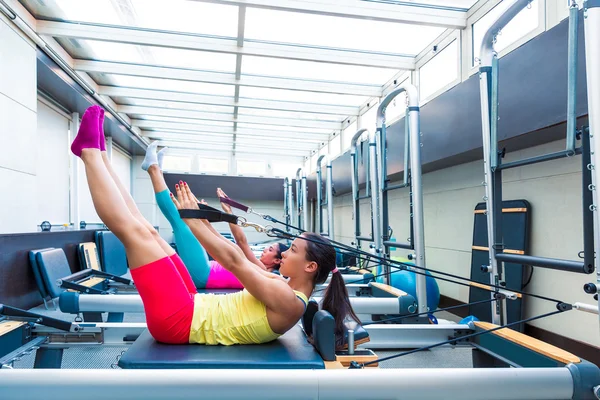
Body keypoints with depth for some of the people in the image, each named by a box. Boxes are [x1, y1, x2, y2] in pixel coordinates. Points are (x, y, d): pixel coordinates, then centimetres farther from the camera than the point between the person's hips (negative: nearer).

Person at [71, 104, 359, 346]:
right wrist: (202, 221, 10)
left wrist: (191, 219, -14)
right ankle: (98, 153, 21)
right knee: (147, 231, 5)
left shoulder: (289, 302, -19)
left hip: (178, 321, -8)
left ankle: (90, 150, 7)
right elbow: (239, 262, 13)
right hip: (191, 309, 8)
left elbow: (234, 260, -20)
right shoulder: (287, 290, 9)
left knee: (134, 231, -10)